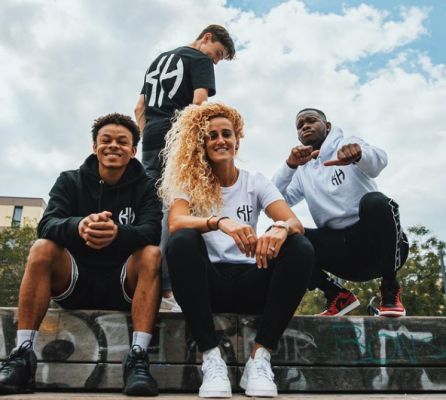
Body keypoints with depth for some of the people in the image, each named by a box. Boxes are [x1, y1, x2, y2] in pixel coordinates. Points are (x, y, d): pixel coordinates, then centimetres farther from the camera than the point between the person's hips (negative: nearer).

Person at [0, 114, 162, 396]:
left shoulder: (145, 187, 2)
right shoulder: (70, 181, 6)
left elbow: (152, 231, -16)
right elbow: (47, 224, -12)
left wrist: (118, 233, -39)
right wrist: (78, 226, -36)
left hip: (124, 285, -1)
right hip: (74, 281, 1)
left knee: (152, 254, -27)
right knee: (42, 248, -23)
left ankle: (138, 357, -33)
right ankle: (23, 354, -24)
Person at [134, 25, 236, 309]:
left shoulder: (160, 59, 29)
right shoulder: (200, 59, 6)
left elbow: (139, 109, 25)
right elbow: (199, 102, -11)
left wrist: (147, 140, 20)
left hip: (150, 139, 8)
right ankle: (165, 289, -17)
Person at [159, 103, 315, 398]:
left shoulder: (256, 182, 8)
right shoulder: (189, 182, 4)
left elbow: (296, 224, -7)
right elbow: (176, 223, -17)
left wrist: (281, 228, -32)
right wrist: (220, 222, -37)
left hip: (249, 280, 2)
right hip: (208, 283, -1)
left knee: (301, 249, -24)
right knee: (183, 241, -31)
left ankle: (261, 357, -23)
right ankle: (212, 358, -28)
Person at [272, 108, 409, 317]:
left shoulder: (348, 144, 6)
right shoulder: (301, 172, 16)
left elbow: (378, 159, -17)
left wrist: (358, 154, -42)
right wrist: (289, 165, -15)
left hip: (375, 239, -3)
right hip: (339, 246, 3)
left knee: (375, 202, -35)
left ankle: (390, 289, -14)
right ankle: (339, 295, -2)